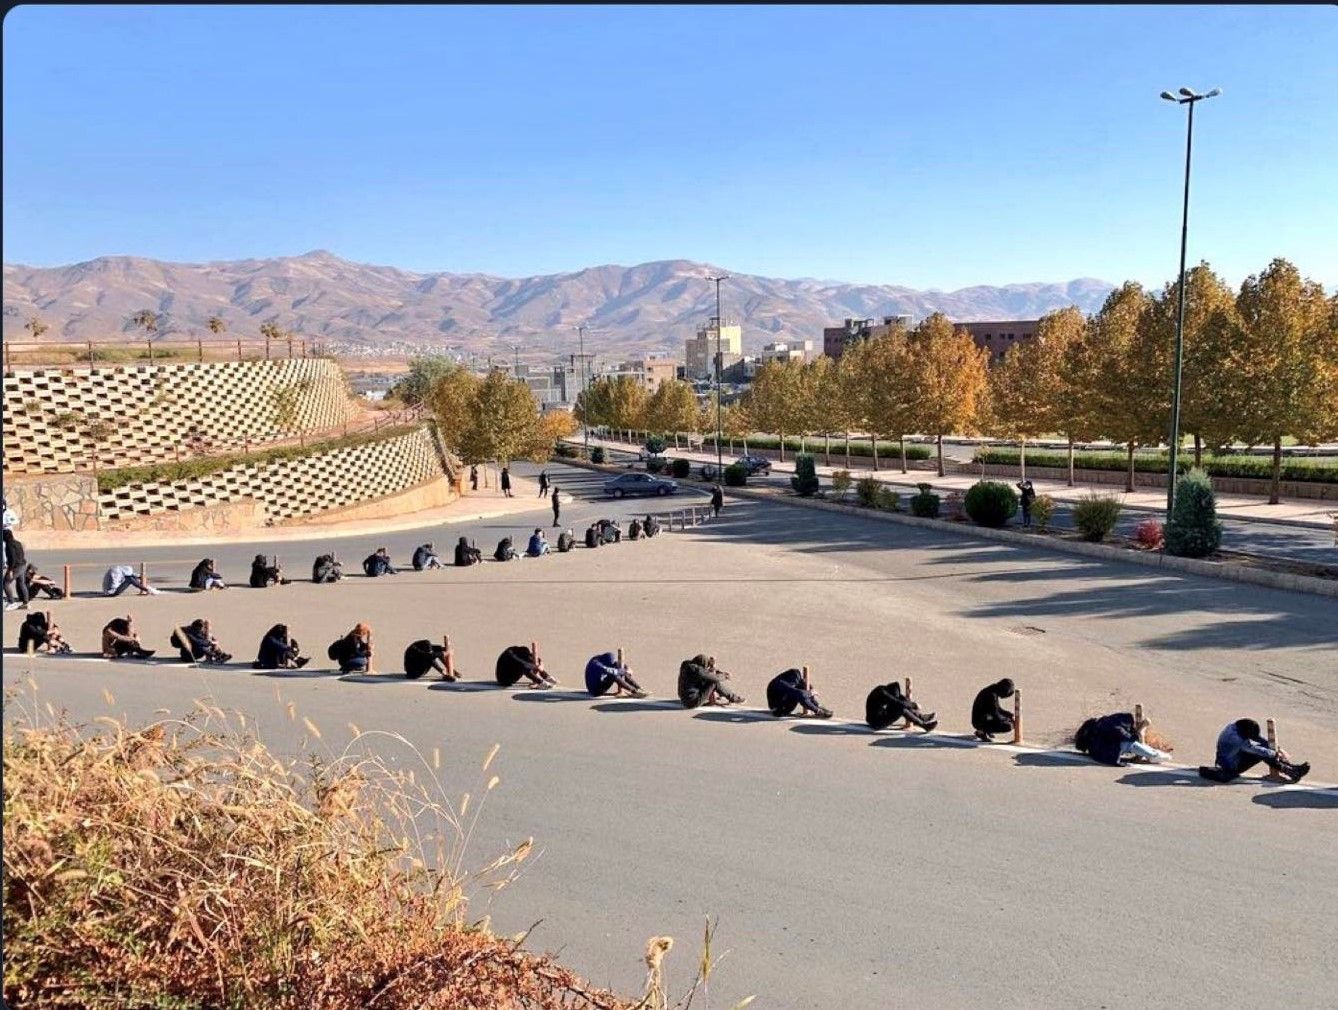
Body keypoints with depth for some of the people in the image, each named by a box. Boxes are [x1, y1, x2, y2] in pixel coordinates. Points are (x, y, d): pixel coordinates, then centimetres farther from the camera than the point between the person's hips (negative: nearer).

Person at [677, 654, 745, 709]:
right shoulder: (696, 670, -21)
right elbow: (715, 679, -13)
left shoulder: (688, 666, 5)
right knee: (715, 683, -8)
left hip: (686, 702, 9)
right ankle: (734, 698, 8)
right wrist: (723, 677, 6)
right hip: (693, 702, -9)